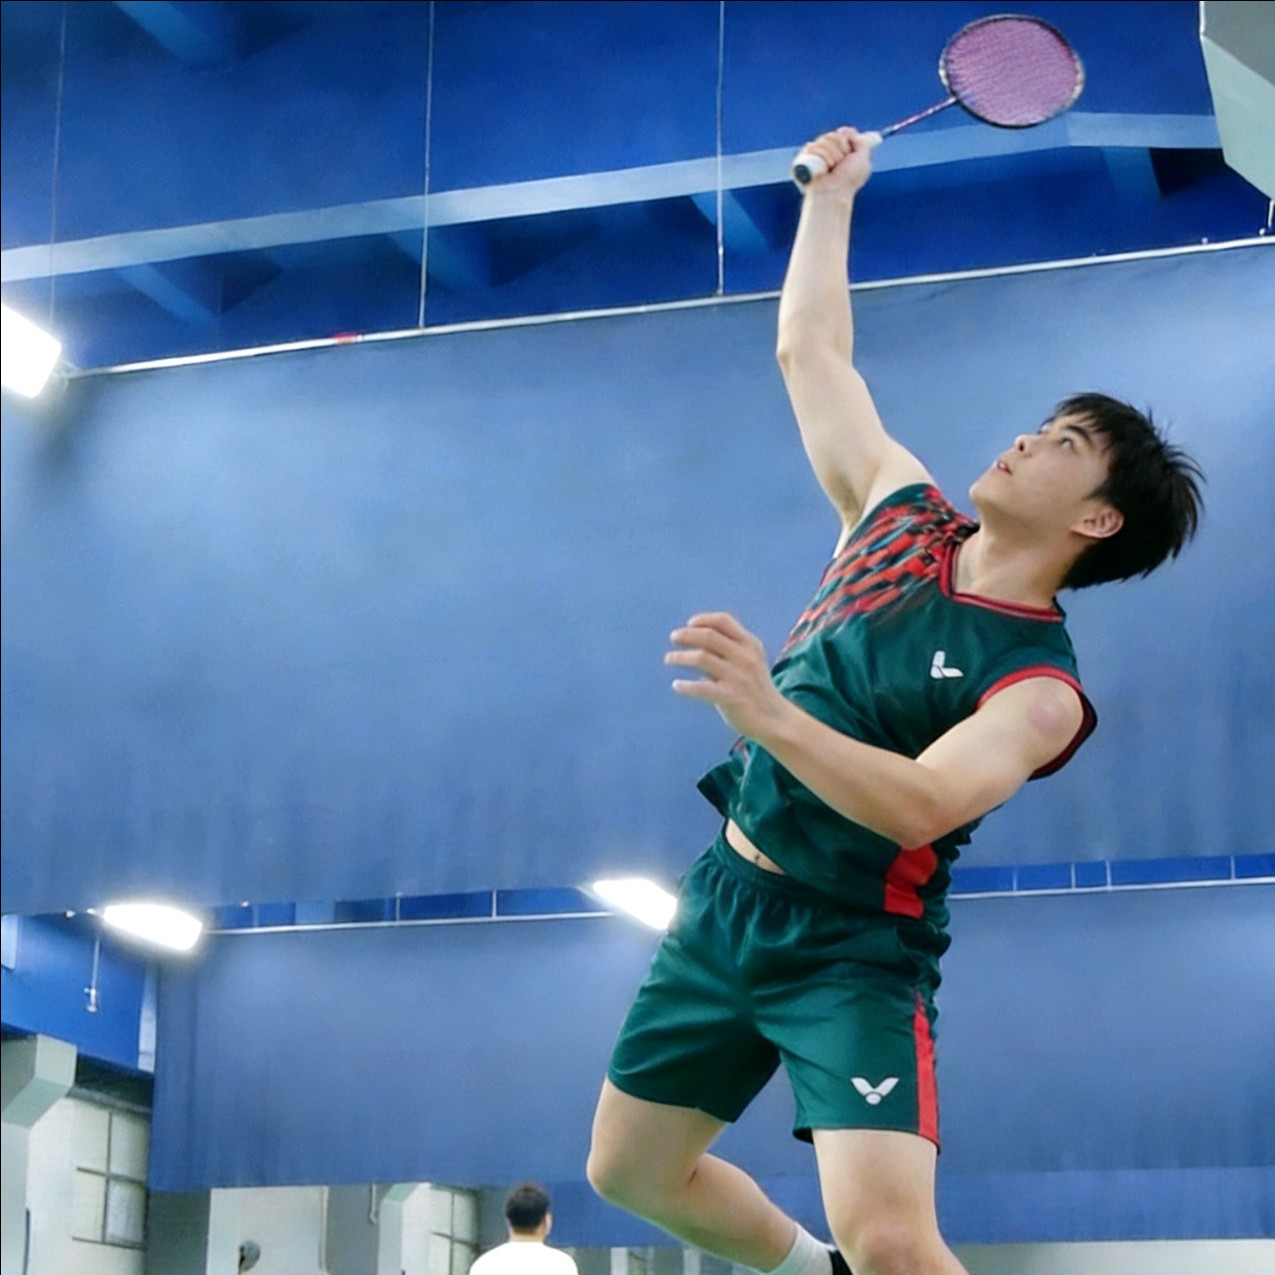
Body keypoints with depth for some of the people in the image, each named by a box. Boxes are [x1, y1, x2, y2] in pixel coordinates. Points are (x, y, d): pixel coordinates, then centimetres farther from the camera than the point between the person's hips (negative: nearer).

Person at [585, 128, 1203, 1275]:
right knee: (630, 1176, 17)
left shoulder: (1039, 686, -14)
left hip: (850, 951, -7)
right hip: (725, 901, 7)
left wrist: (771, 717, -45)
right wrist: (832, 194, 19)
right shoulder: (903, 514, 4)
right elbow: (811, 351, 15)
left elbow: (922, 805, -32)